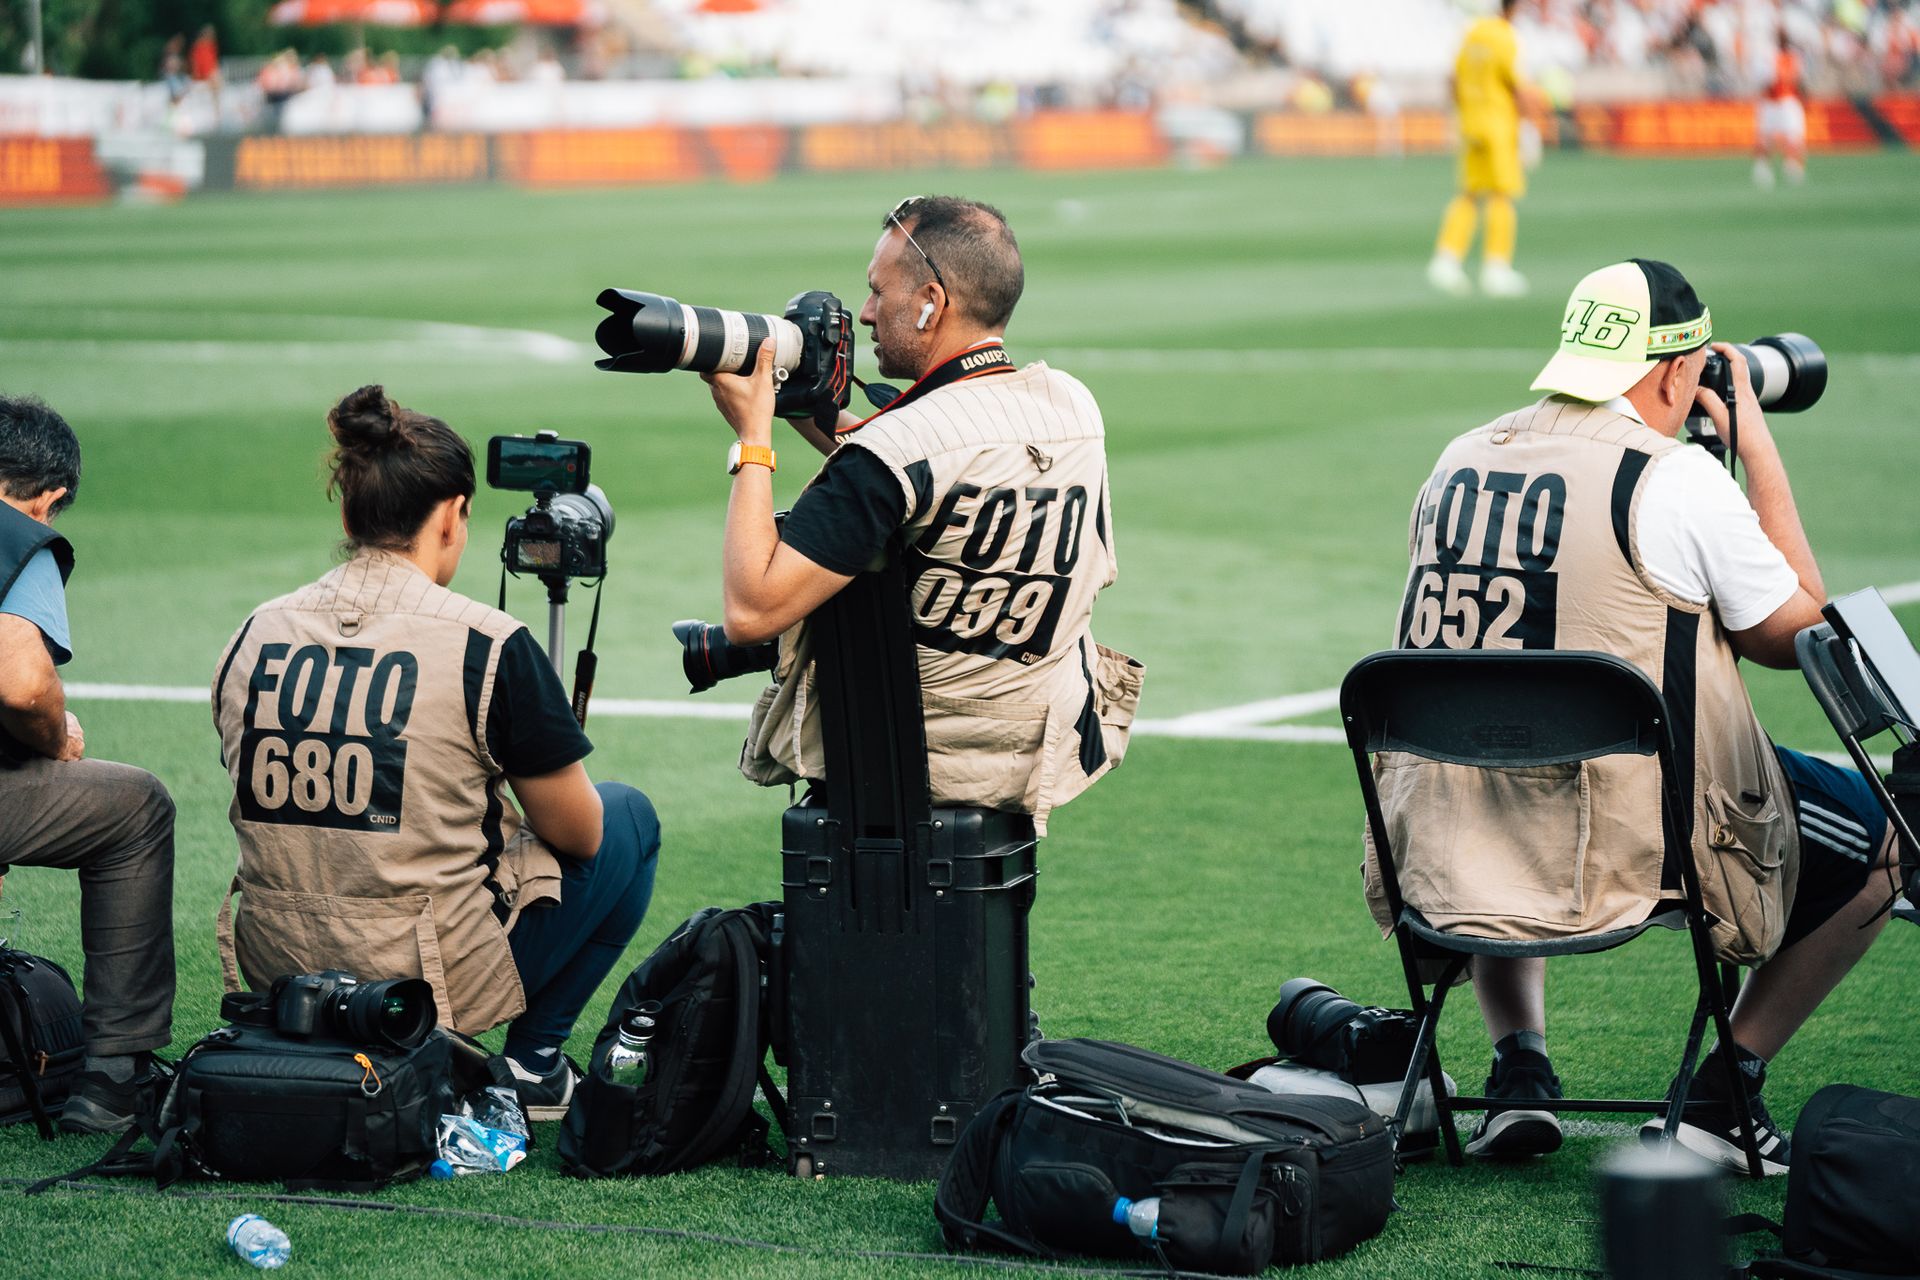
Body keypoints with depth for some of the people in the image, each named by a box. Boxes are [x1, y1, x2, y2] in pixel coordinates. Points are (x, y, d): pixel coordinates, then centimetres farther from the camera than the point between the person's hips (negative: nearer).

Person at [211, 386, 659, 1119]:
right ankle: (533, 1064, 16)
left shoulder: (254, 635, 2)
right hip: (430, 979, -6)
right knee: (629, 817, 19)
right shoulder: (486, 646, -14)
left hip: (276, 971, 6)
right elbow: (577, 834, -2)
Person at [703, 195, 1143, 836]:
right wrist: (812, 414, 10)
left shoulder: (896, 449, -26)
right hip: (1046, 756, 6)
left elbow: (750, 611, -28)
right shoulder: (1075, 406, -4)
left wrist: (753, 435, -19)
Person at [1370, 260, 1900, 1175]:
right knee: (1880, 840, 16)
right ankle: (1720, 1097, 12)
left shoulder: (1459, 462, 7)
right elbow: (1796, 636, 1)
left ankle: (1518, 1066, 21)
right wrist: (1760, 454, 8)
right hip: (1629, 853, -5)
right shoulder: (1675, 477, -11)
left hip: (1446, 854, 5)